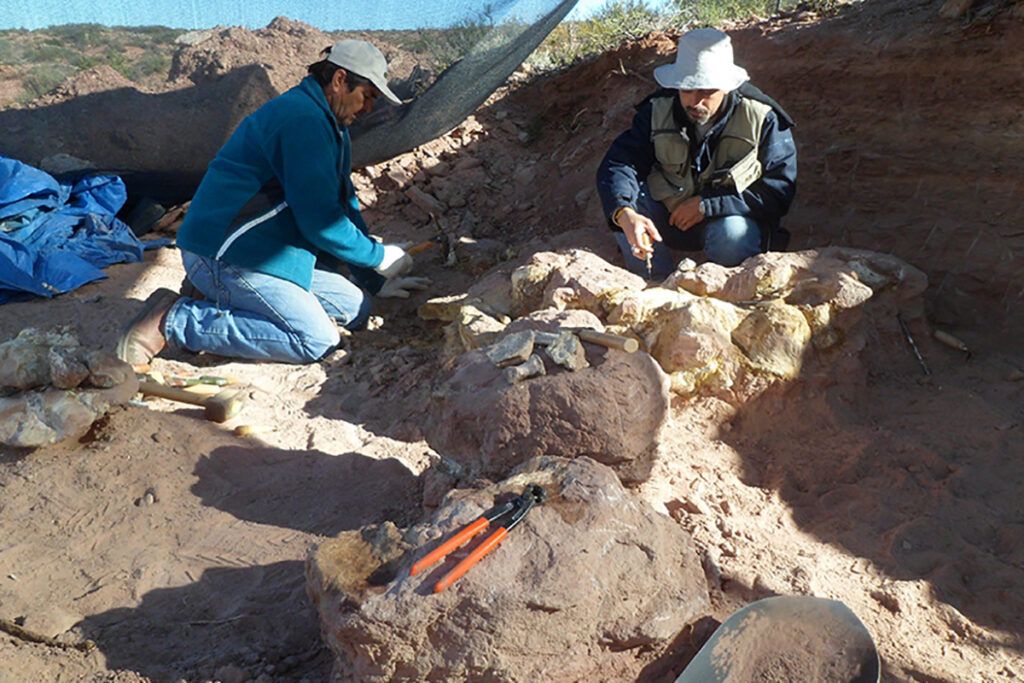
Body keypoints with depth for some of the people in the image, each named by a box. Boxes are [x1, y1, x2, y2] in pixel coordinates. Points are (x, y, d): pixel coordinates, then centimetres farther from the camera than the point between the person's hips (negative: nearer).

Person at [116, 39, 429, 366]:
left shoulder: (327, 122, 16)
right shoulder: (304, 119, -18)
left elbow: (343, 203, 19)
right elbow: (320, 220, -21)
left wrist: (376, 282, 14)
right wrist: (379, 256, -7)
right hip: (224, 254, -11)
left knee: (355, 310, 5)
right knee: (317, 341, -19)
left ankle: (215, 295, 7)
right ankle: (174, 320, -10)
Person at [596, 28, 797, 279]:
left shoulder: (761, 119, -16)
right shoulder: (658, 110, -11)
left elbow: (779, 188, -16)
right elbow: (617, 163, -23)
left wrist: (708, 205, -26)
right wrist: (625, 214, -45)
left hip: (730, 216, -2)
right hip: (670, 219, 3)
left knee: (732, 236, -38)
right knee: (622, 194, -24)